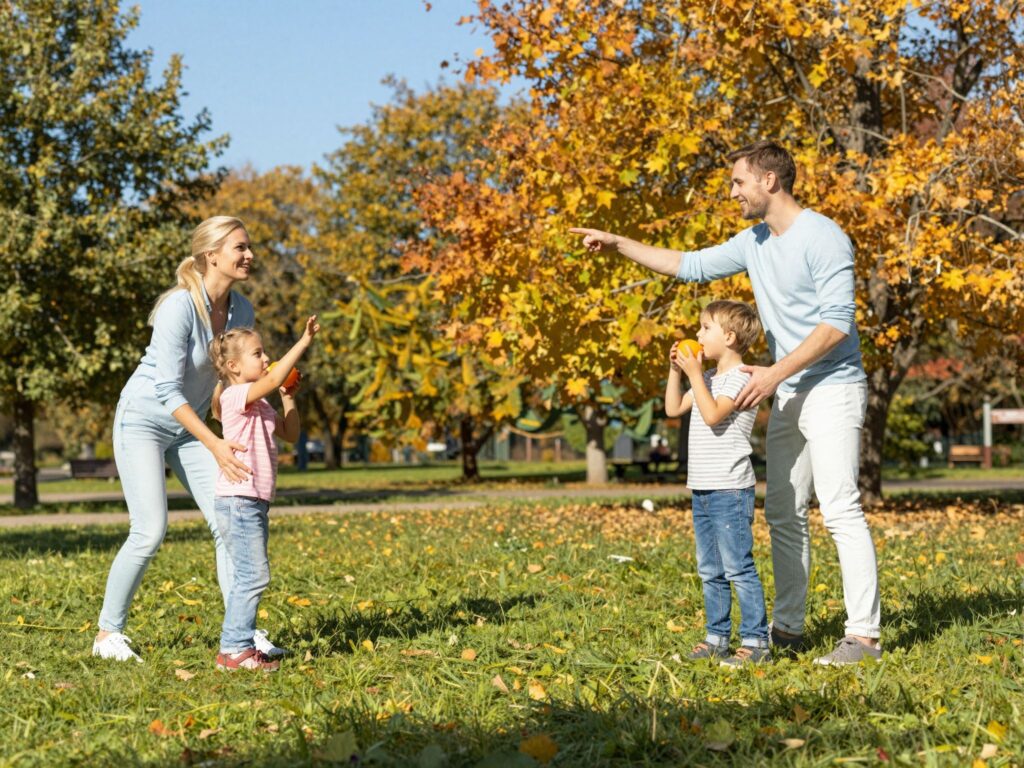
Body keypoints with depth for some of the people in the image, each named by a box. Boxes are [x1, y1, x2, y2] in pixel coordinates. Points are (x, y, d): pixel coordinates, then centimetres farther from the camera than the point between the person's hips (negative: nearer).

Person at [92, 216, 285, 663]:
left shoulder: (241, 311, -4)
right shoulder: (178, 307, -25)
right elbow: (167, 389, -28)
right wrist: (215, 445, -32)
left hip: (188, 427, 7)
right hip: (143, 421, -7)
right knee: (150, 532, -14)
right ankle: (108, 634, 2)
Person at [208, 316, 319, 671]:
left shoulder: (261, 405, 20)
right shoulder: (236, 396, -10)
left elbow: (291, 433, 23)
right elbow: (272, 379, -27)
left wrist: (288, 398, 11)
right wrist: (303, 343, -26)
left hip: (255, 502, 10)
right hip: (238, 499, -10)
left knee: (252, 576, 12)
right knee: (254, 574, -12)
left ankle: (239, 645, 17)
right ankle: (234, 649, -10)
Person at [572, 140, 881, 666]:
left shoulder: (823, 238, -13)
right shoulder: (754, 242, 13)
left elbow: (835, 323, -20)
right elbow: (691, 266, 23)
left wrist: (773, 374, -22)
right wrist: (618, 244, 19)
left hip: (832, 388, -9)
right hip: (788, 395, 9)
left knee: (841, 510, -13)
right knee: (783, 514, 10)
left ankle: (864, 633, -12)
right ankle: (788, 627, 16)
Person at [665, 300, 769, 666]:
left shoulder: (739, 377, -11)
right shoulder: (708, 378, 17)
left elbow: (712, 415, -23)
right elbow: (674, 409, 21)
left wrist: (694, 373, -18)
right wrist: (676, 371, 11)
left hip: (730, 489, -10)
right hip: (702, 490, 10)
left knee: (737, 567, -10)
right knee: (710, 571, 13)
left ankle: (755, 641, -7)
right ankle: (717, 637, 20)